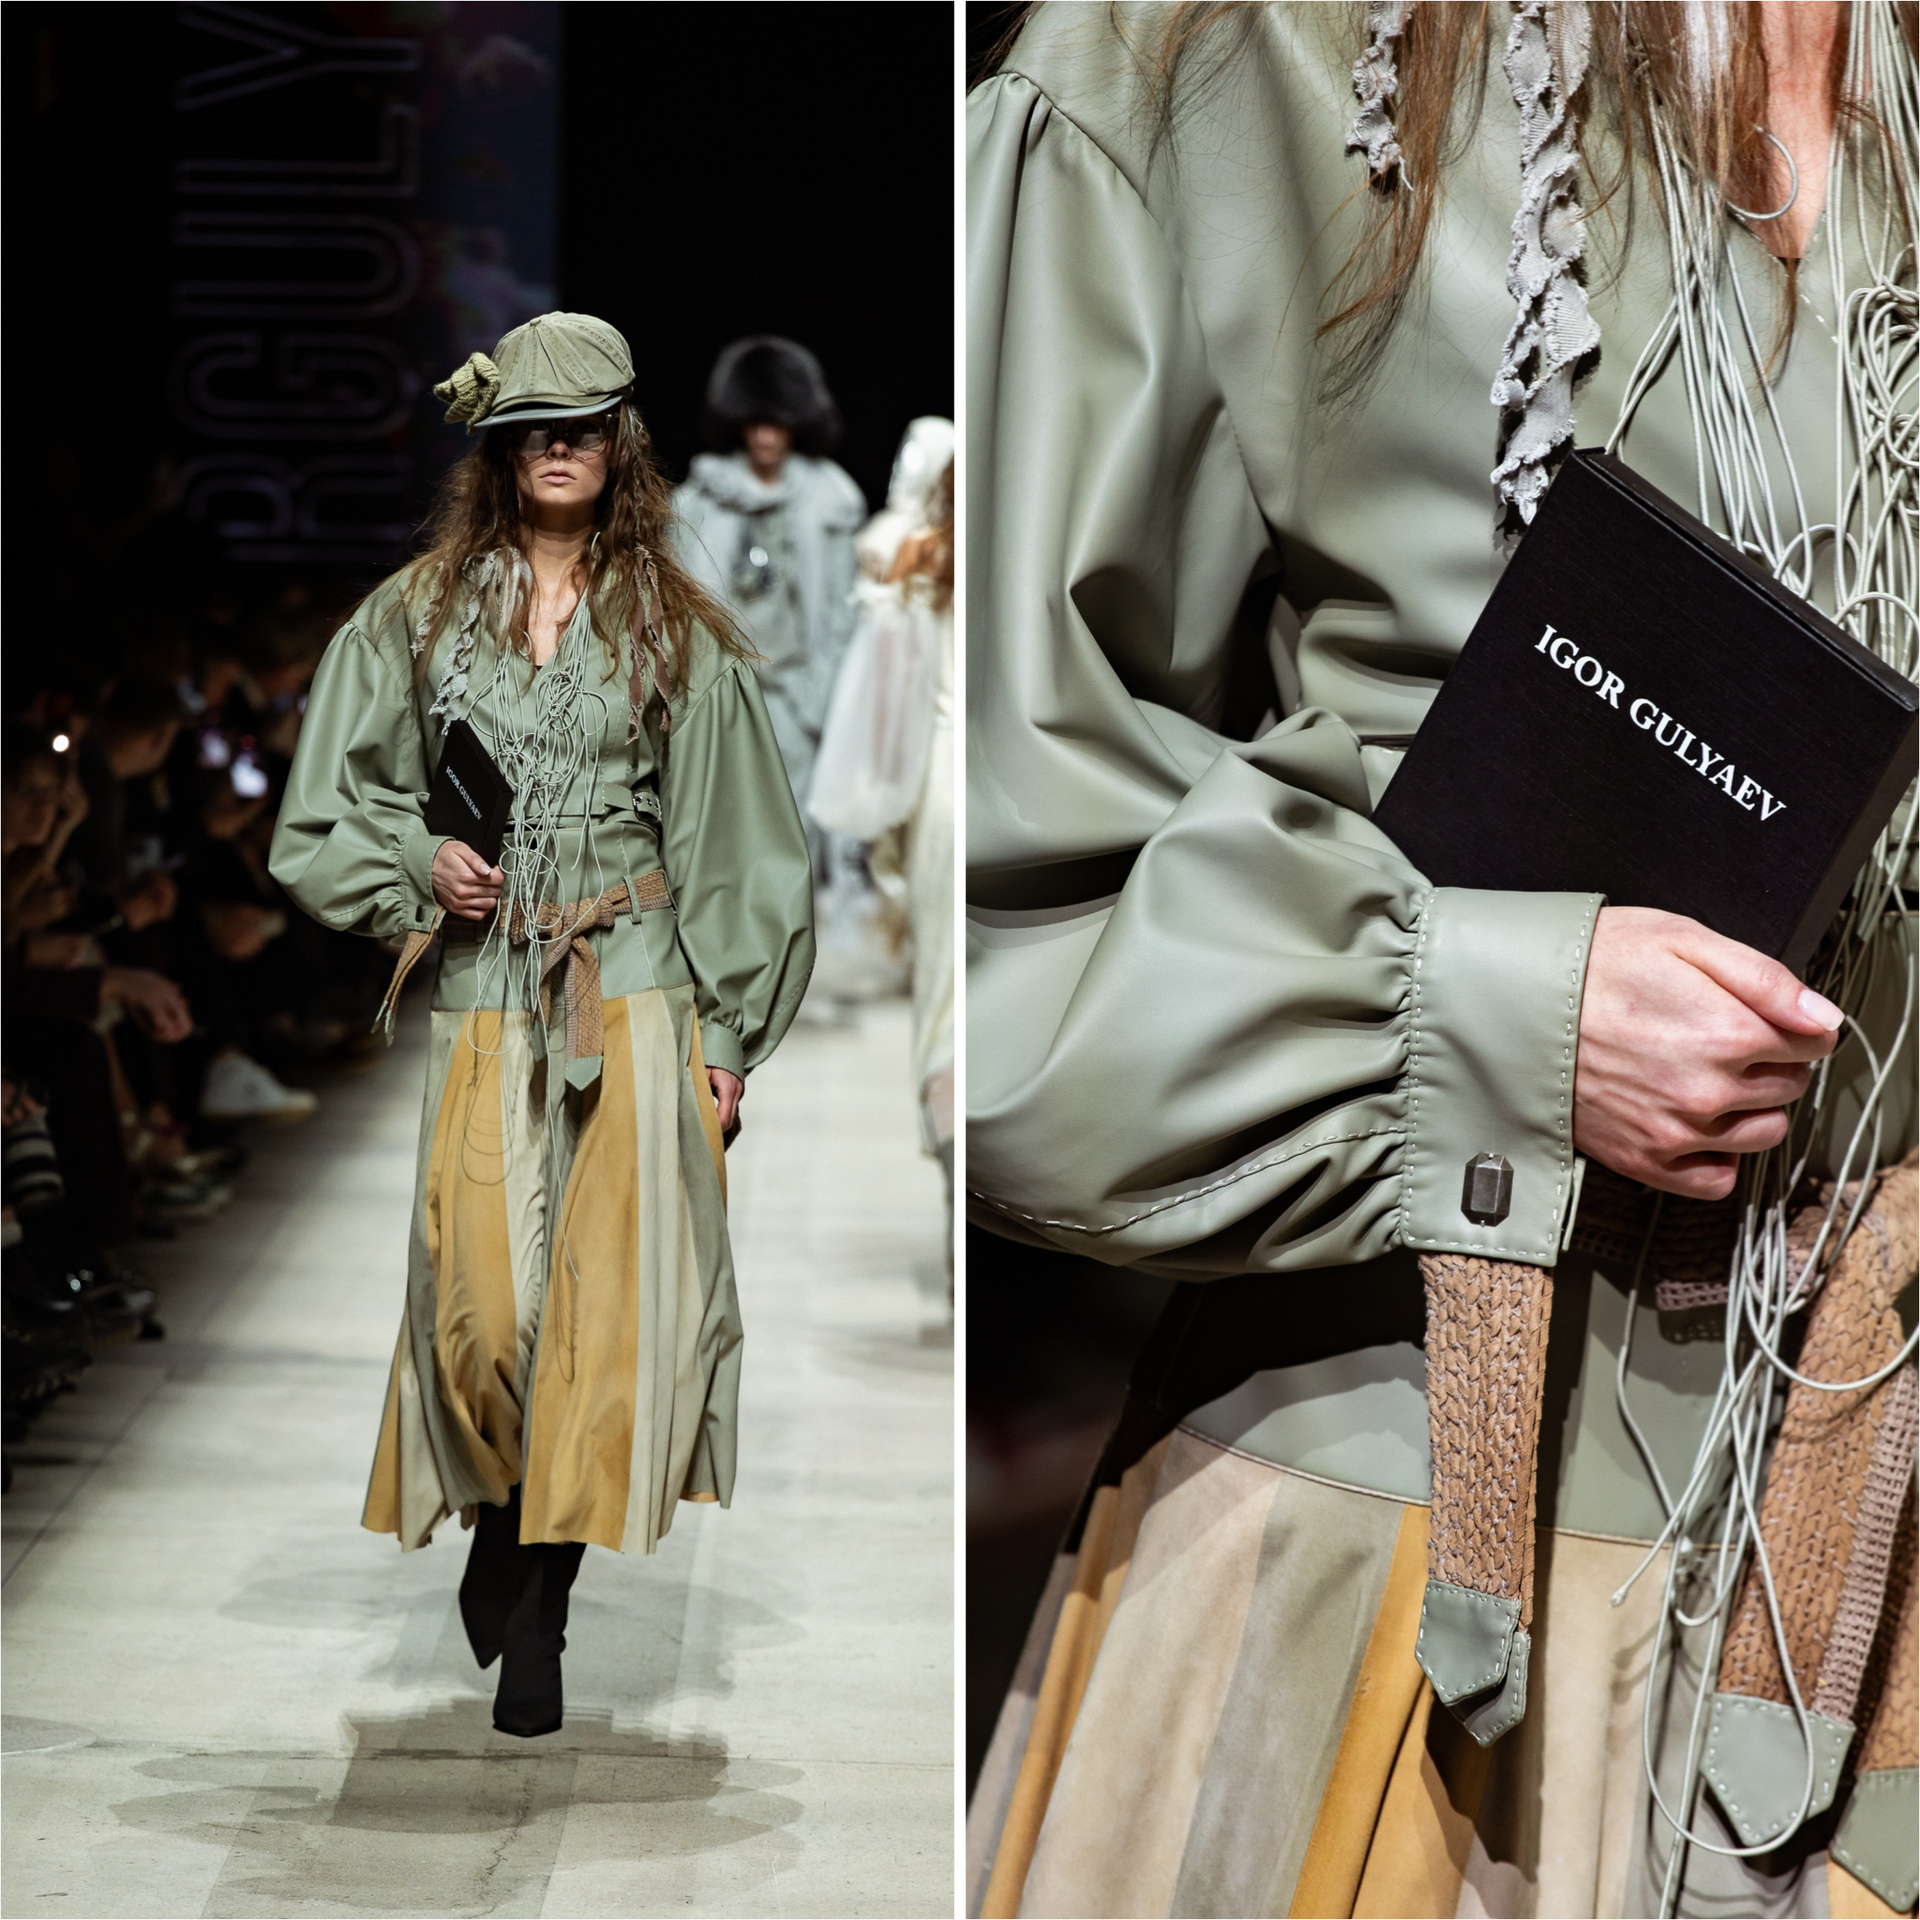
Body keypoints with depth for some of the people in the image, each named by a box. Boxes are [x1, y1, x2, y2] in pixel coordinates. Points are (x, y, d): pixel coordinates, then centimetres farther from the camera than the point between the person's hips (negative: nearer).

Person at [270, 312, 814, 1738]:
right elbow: (335, 804, 13)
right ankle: (510, 1545, 20)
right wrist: (419, 863, -7)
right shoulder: (417, 616, 9)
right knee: (482, 1300, -6)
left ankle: (533, 1602, 1)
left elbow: (728, 845, 7)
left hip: (634, 992, 0)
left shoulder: (678, 632, 7)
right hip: (484, 995, 0)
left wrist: (726, 1037, 2)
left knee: (612, 1292, -8)